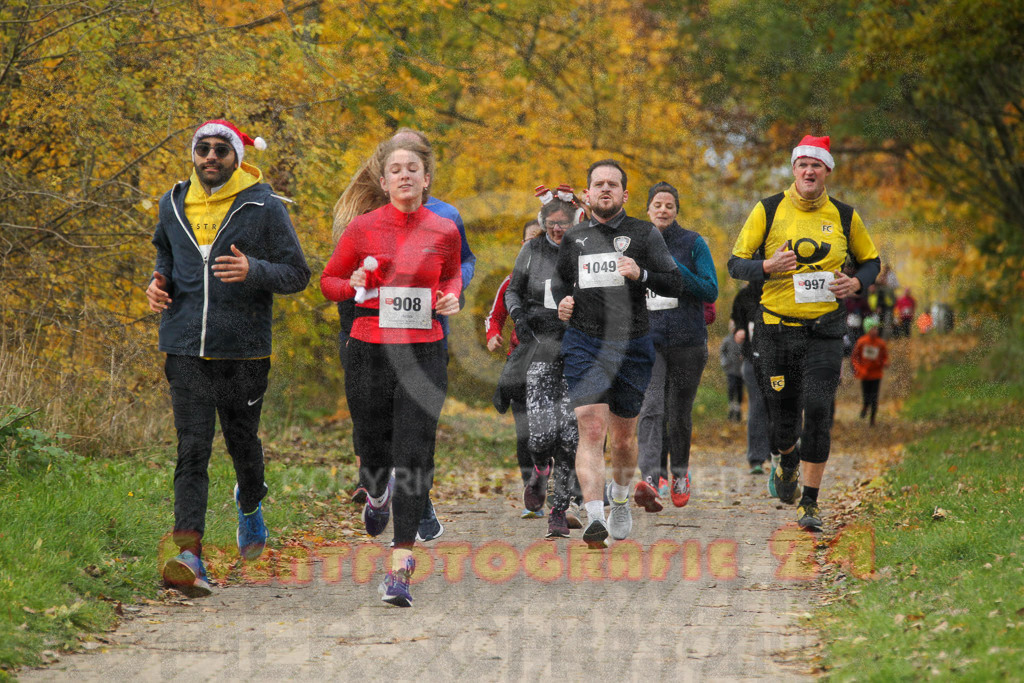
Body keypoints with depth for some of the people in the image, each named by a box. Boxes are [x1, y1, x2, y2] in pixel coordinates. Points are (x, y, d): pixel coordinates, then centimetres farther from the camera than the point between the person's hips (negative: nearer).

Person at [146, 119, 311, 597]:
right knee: (192, 449, -8)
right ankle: (189, 557, -16)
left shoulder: (264, 208, -4)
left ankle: (250, 503, 48)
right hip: (185, 347, 2)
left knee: (242, 440, 13)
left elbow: (297, 275, -3)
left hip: (243, 348, -1)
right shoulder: (174, 204, 8)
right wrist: (159, 281, 4)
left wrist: (253, 270, -22)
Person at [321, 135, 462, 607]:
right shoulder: (363, 228, 0)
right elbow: (329, 279, 10)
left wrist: (452, 298, 2)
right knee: (373, 450, 10)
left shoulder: (444, 231, 3)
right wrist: (354, 287, -11)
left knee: (415, 457, -10)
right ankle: (377, 493, 50)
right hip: (370, 350, 0)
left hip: (424, 352, 0)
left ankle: (400, 567, -8)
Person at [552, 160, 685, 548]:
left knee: (624, 437, 11)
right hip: (584, 343, 0)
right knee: (591, 428, -16)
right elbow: (560, 279, 28)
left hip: (631, 346, 0)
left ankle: (620, 501, 39)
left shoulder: (644, 234, 4)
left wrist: (641, 274, -19)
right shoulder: (574, 238, 11)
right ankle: (594, 517, -25)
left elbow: (676, 285, 0)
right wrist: (562, 300, 5)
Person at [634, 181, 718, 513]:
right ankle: (649, 479, -31)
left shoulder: (693, 244, 0)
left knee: (680, 413, 8)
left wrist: (675, 269, -16)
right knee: (651, 408, -17)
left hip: (687, 340, -1)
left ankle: (680, 473, 33)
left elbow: (711, 291, -7)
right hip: (648, 339, 1)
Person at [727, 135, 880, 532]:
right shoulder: (768, 211, 1)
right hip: (776, 328, 0)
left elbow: (871, 260, 17)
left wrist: (856, 283, -5)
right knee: (783, 413, 6)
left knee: (818, 411, -12)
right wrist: (767, 267, -18)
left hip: (825, 330, 0)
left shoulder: (844, 216, 4)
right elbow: (736, 264, 2)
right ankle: (787, 463, 42)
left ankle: (809, 503, -5)